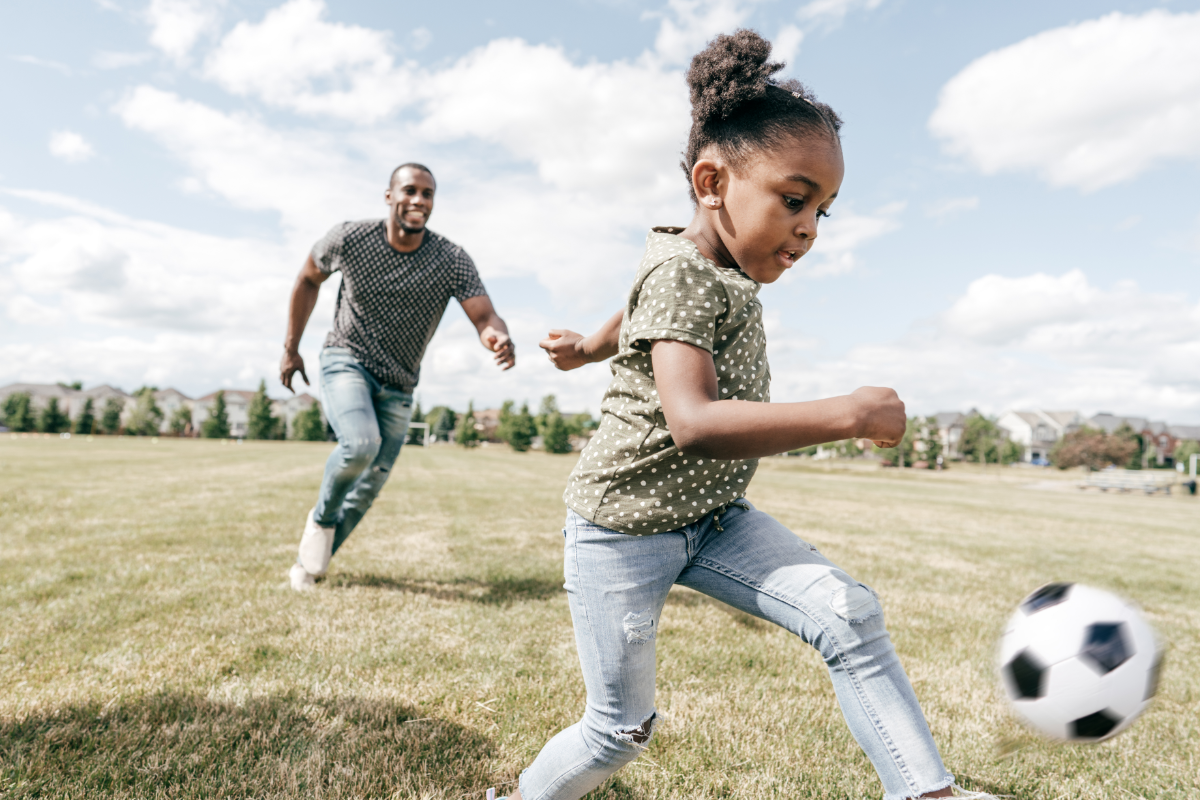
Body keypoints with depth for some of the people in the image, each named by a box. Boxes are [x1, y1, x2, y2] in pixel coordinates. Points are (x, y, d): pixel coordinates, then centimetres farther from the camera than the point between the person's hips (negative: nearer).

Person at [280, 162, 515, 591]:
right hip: (346, 362, -2)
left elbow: (485, 317, -23)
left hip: (398, 386, 2)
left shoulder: (452, 261, -16)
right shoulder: (348, 239, -13)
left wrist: (499, 337, -48)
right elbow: (308, 280, 4)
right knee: (362, 443, -30)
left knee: (371, 485, 8)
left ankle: (311, 563, 33)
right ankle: (321, 518, 3)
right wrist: (291, 348, 6)